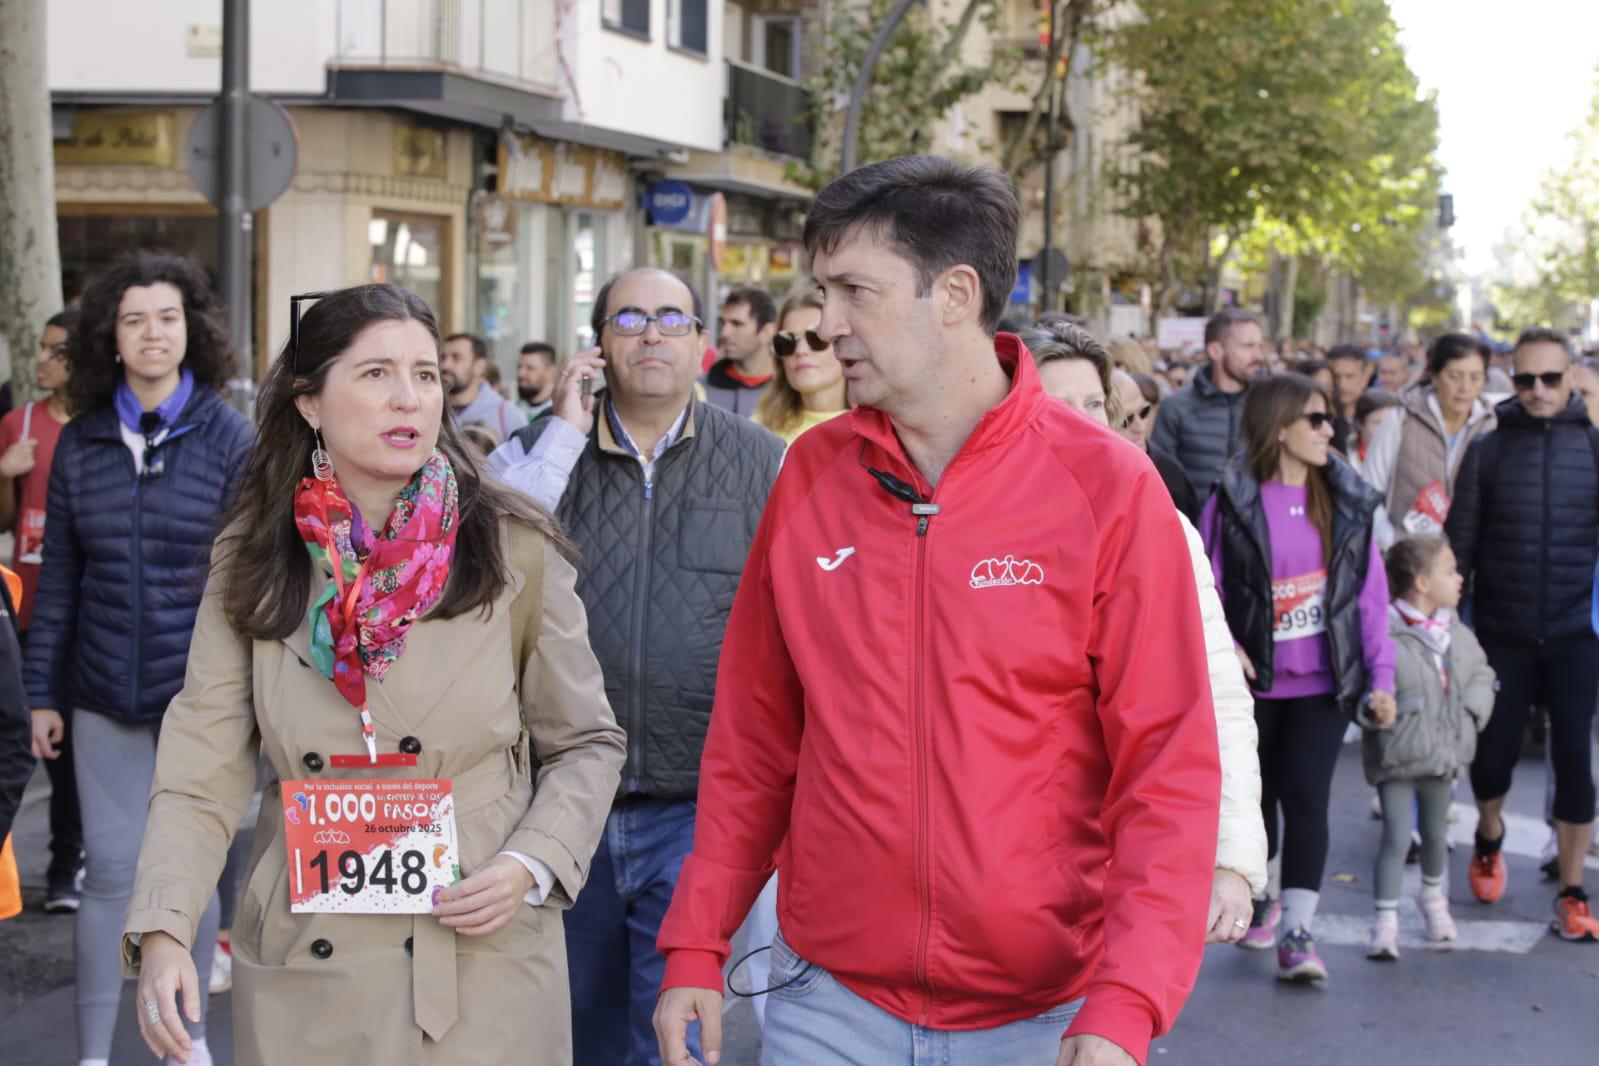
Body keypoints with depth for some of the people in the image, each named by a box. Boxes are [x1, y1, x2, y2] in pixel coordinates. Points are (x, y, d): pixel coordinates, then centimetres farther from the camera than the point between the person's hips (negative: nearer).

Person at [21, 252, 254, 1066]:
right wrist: (43, 690, 6)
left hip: (201, 690, -1)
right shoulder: (81, 442, 4)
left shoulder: (229, 438, -3)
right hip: (105, 692, 1)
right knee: (110, 869, 2)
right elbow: (59, 576, 7)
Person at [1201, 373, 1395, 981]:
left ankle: (1297, 932, -9)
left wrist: (1381, 674, -3)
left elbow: (1370, 592, 4)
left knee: (1306, 796, -11)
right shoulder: (1233, 501, -5)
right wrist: (1224, 647, -21)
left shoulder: (1346, 502, 3)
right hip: (1254, 680, 0)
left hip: (1323, 681, 0)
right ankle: (1258, 898, 37)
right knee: (1255, 795, 13)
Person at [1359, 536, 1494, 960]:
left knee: (1435, 833, 19)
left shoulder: (1458, 634, 4)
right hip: (1395, 755, -6)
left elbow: (1481, 676, 14)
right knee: (1396, 836, -9)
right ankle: (1385, 918, 1)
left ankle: (1434, 898, 42)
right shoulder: (1383, 632, -17)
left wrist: (1470, 712, -1)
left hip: (1441, 754, 6)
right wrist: (1374, 711, -33)